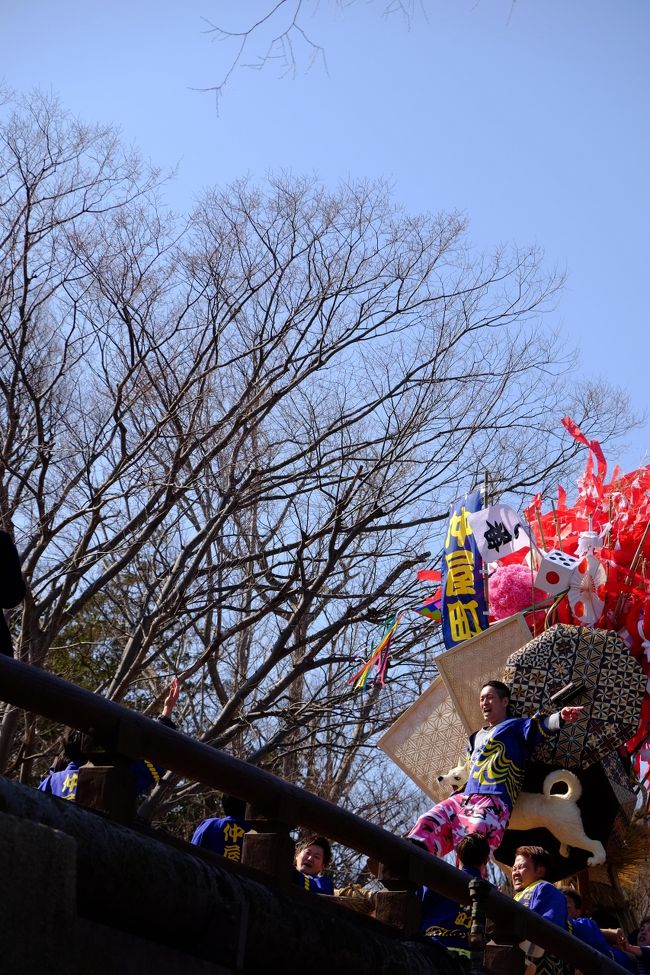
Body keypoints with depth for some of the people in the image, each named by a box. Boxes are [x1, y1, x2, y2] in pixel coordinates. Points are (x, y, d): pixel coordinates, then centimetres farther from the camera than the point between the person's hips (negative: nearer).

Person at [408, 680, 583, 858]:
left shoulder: (515, 726, 12)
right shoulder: (476, 737, 36)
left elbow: (542, 725, -7)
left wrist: (561, 717, -28)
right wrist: (455, 796, 28)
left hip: (493, 802, -7)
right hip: (464, 798, 7)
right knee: (428, 823, -18)